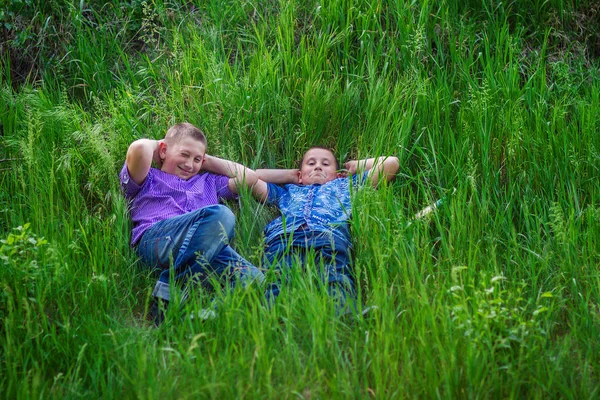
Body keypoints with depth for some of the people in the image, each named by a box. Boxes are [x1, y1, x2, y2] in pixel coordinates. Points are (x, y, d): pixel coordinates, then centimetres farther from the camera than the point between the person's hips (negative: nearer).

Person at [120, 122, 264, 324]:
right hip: (155, 238, -4)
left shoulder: (207, 182, 41)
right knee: (220, 214, -34)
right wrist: (154, 144, 25)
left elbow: (249, 177, 35)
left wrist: (208, 162, 38)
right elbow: (138, 149, 3)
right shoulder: (148, 179, 24)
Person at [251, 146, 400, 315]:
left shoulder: (345, 184, 46)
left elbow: (390, 162, 45)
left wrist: (354, 166, 56)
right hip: (283, 239, 1)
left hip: (329, 238, 0)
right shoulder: (288, 190, 49)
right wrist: (289, 175, 56)